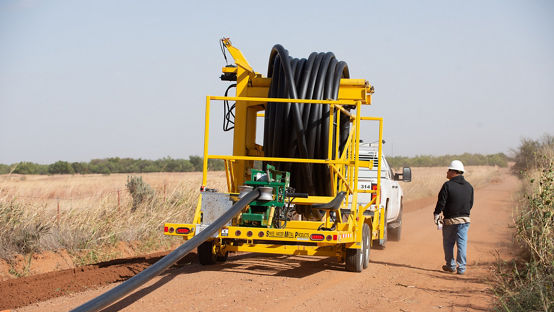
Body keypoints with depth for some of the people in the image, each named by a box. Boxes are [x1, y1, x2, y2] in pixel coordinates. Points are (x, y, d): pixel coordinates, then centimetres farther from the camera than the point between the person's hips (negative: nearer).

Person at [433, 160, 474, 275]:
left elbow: (441, 203, -13)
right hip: (465, 219, 4)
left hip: (450, 220, -4)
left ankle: (451, 266, 18)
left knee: (448, 243, 11)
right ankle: (461, 268, 3)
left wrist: (436, 215, -1)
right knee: (462, 243, 6)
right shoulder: (469, 186, 6)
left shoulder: (448, 185, -12)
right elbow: (470, 204, 12)